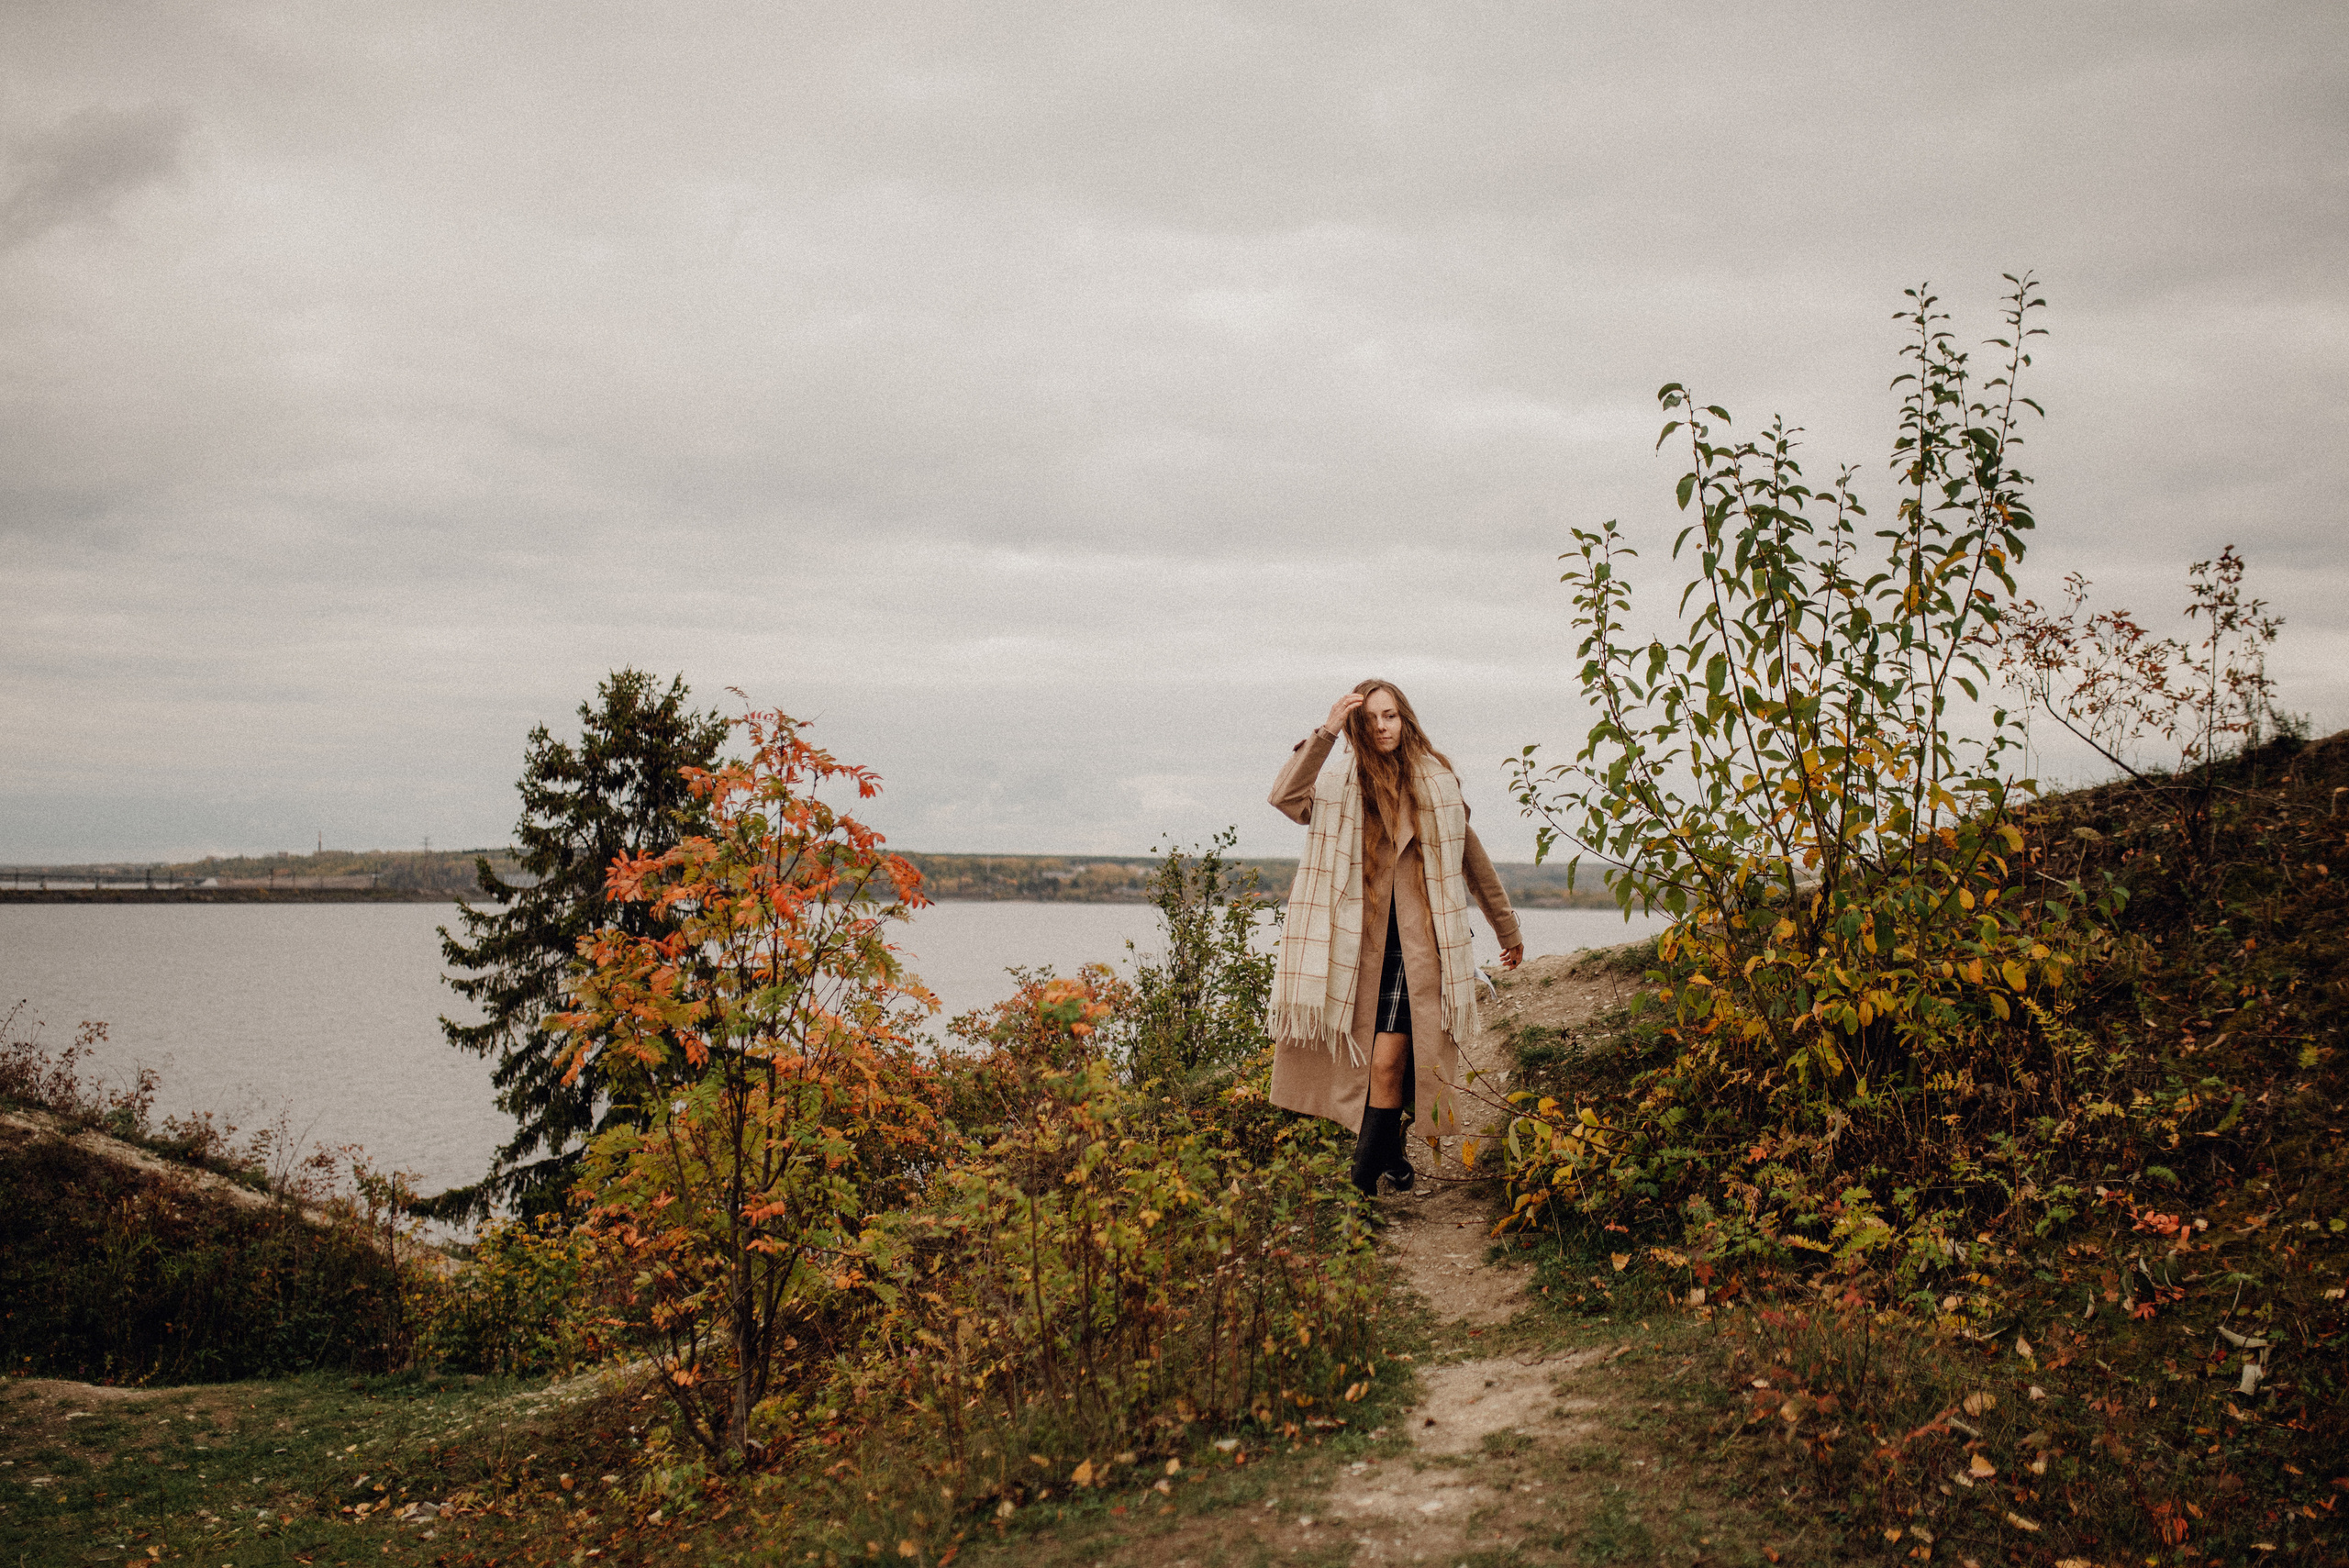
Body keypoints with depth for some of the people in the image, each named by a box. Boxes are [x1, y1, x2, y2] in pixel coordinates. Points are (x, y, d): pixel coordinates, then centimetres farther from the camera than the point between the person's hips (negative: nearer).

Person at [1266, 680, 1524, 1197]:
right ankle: (1390, 1167, 22)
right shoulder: (1339, 782, 5)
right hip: (1360, 942, 2)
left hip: (1416, 940, -2)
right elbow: (1285, 797, -16)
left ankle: (1368, 1178, -3)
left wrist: (1507, 926, 25)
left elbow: (1471, 857, 17)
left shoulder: (1435, 781, 7)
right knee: (1363, 1062, 5)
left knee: (1387, 1062, -11)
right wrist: (1325, 733, -22)